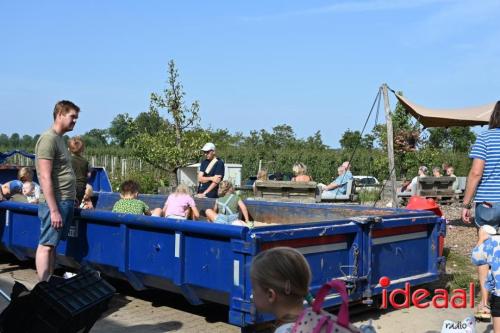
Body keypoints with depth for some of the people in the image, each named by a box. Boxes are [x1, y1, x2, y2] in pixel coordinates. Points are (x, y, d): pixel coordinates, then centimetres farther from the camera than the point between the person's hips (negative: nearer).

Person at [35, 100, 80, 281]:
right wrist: (54, 210, -21)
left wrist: (72, 198, 18)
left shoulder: (60, 138, 15)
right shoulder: (48, 138, -14)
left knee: (53, 244, 13)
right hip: (55, 202, -9)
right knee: (46, 244, -5)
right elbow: (45, 178, -19)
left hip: (65, 201, 9)